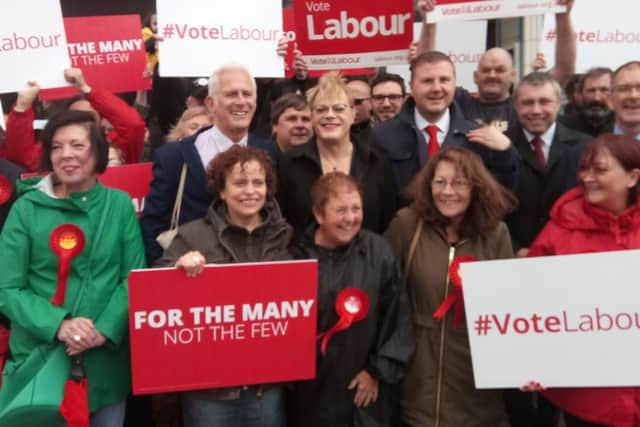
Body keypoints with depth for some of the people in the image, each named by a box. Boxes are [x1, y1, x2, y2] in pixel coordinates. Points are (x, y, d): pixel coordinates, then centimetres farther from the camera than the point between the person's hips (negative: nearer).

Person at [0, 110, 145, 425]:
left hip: (106, 361, 2)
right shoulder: (26, 208, -4)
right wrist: (58, 325, -20)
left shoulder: (120, 204, 0)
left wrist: (105, 329, -15)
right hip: (38, 357, -1)